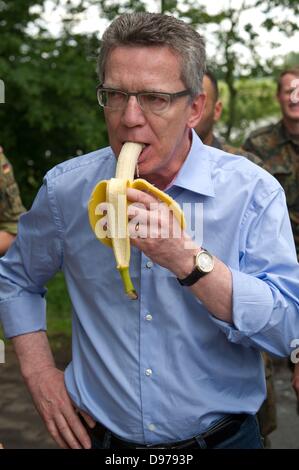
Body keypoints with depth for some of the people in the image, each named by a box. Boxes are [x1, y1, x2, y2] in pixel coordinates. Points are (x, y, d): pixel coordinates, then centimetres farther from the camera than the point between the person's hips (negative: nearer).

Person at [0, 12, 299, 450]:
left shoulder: (253, 191, -15)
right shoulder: (66, 189, -8)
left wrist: (188, 259, -33)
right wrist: (40, 373, -1)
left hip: (222, 435, -1)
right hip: (99, 435, 2)